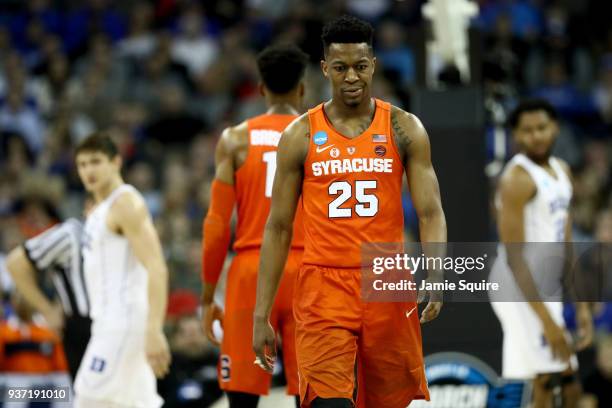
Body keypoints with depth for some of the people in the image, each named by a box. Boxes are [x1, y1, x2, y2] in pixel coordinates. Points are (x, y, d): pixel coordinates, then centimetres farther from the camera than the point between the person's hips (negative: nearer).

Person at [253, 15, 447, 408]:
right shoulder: (301, 135, 3)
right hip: (324, 287, -1)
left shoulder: (404, 129, 3)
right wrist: (261, 315, 2)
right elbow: (278, 227, 7)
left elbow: (430, 211, -3)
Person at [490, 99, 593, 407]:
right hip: (521, 291, -9)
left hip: (546, 290, 9)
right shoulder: (517, 179, -15)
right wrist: (546, 321, -23)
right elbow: (514, 257, -19)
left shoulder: (561, 171, 13)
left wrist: (581, 306, 15)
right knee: (546, 382, -14)